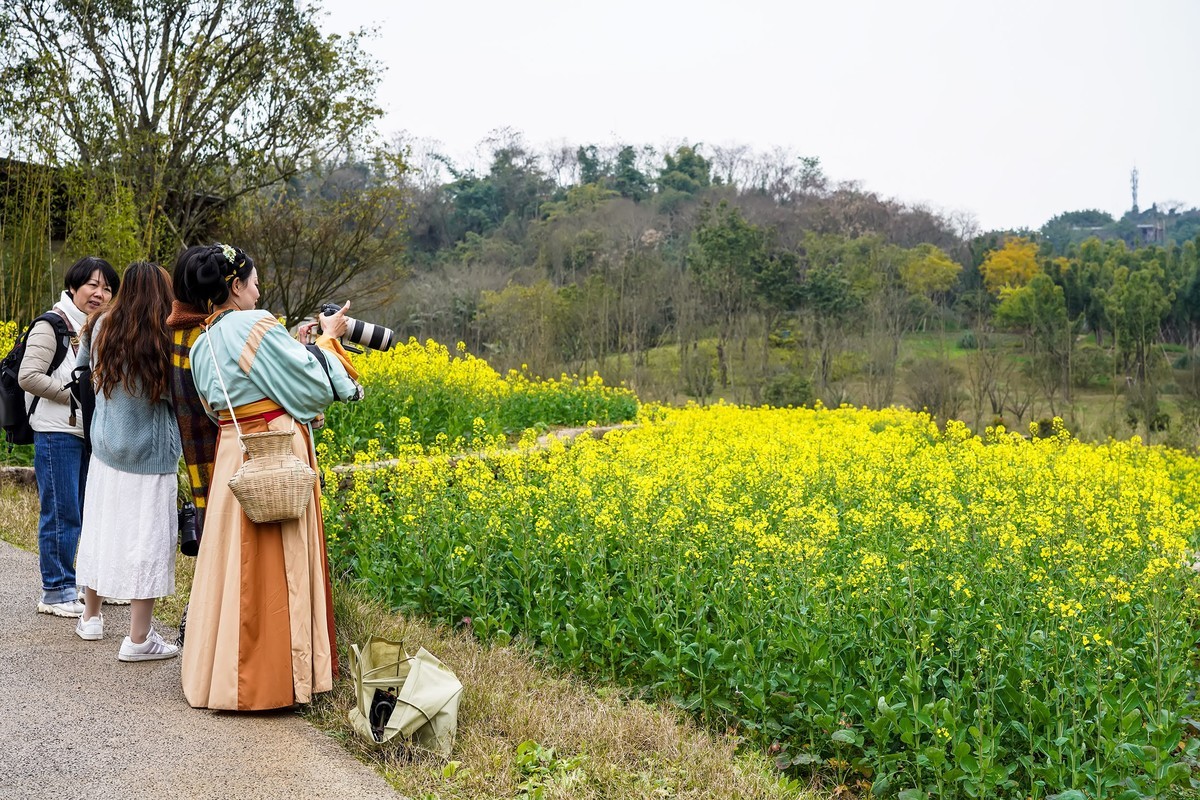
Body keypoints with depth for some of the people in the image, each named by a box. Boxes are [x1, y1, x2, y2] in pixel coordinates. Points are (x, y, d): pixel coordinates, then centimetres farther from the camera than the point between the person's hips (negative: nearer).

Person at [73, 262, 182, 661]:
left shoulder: (101, 328, -2)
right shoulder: (167, 340, -18)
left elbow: (83, 368, 16)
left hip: (105, 445, 6)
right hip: (149, 454, -6)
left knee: (101, 527, 18)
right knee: (148, 538, 1)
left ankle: (91, 616, 35)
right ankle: (138, 638, 4)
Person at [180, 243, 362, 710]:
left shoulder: (202, 344, 10)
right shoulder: (257, 324, -14)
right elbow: (314, 383, -11)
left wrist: (295, 343, 22)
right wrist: (327, 338, 4)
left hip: (232, 455, 7)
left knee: (235, 562, 14)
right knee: (279, 566, 0)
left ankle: (222, 673, 23)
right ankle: (274, 677, 7)